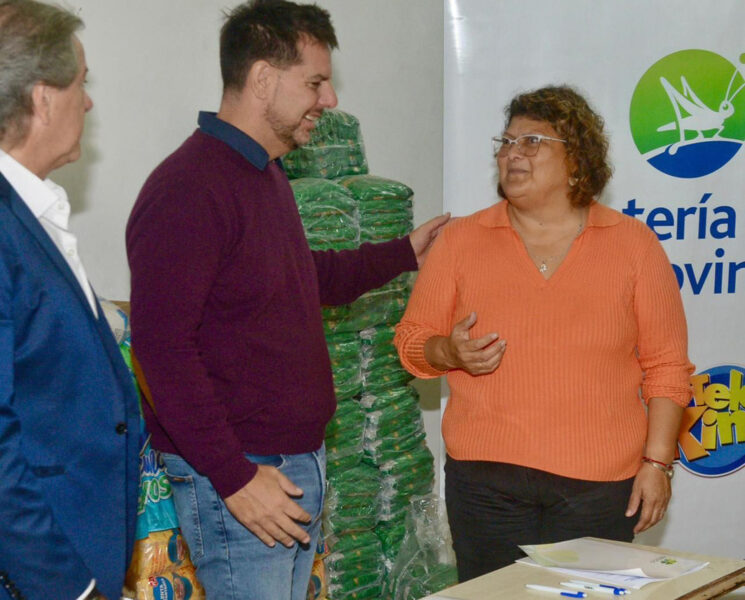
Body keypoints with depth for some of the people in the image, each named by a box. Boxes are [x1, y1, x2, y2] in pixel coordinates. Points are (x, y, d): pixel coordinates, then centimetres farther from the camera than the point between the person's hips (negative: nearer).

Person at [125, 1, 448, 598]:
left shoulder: (267, 177, 14)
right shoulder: (187, 189, -17)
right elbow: (162, 347, -22)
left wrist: (404, 253, 32)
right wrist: (234, 476, -22)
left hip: (299, 461, 9)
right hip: (237, 477, -9)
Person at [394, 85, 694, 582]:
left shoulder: (633, 243, 4)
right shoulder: (462, 239, 7)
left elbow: (666, 366, 4)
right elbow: (413, 340, 10)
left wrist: (657, 461, -2)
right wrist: (450, 353, -11)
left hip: (598, 484, -1)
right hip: (486, 479, 1)